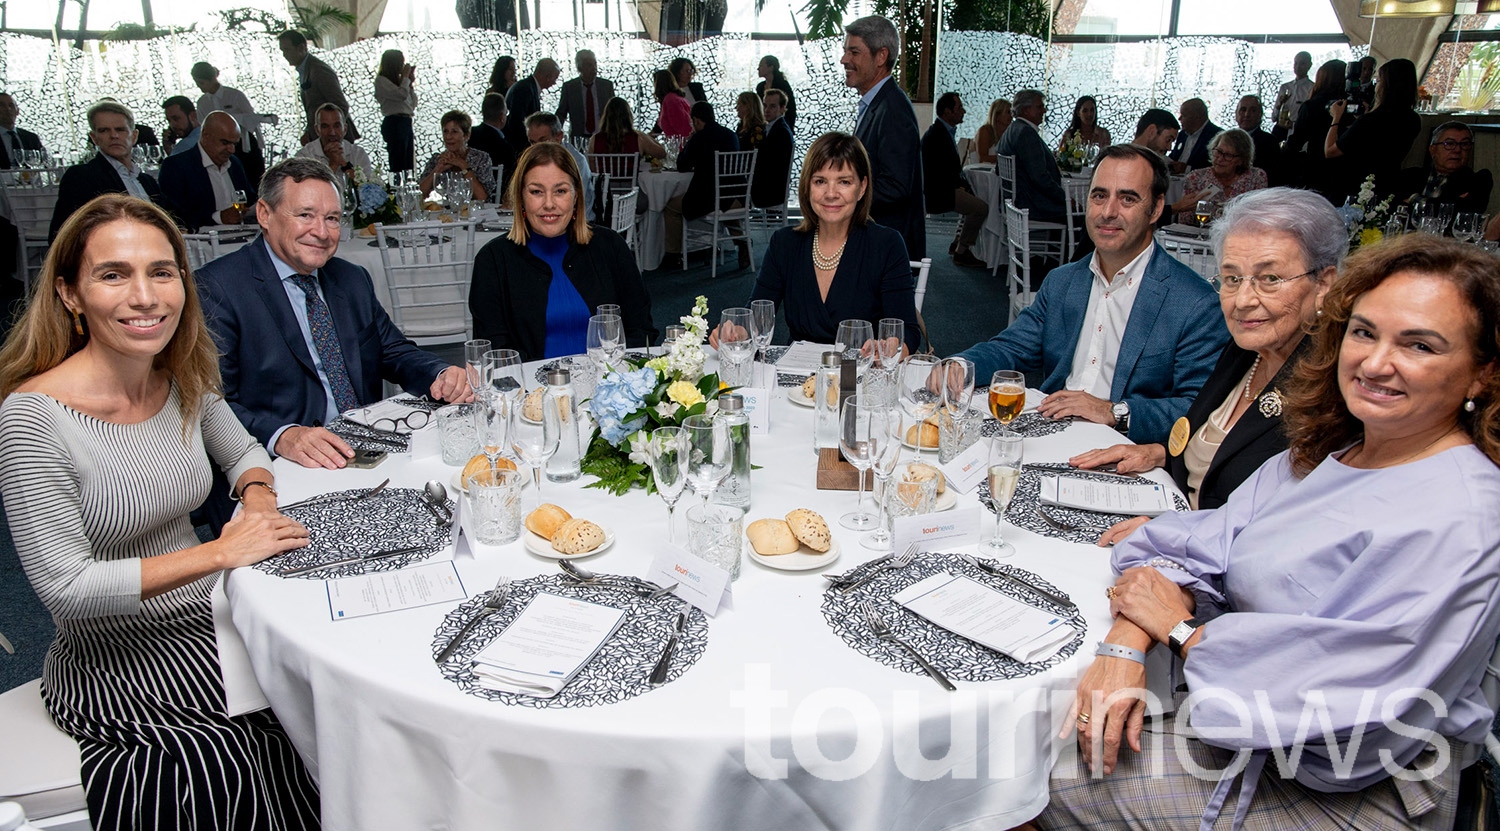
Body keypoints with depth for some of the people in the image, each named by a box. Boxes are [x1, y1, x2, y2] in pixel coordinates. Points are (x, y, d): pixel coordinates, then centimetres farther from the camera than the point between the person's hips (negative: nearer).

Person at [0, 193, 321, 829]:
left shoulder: (185, 379, -2)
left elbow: (241, 451, 17)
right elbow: (65, 586, -20)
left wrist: (259, 502, -6)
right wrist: (220, 552, -22)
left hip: (206, 613, 6)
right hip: (112, 661, -5)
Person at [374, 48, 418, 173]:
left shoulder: (397, 80, 21)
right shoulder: (381, 80, -2)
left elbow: (413, 105, 21)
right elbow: (402, 95, -17)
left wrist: (411, 83, 14)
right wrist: (406, 77, -1)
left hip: (406, 123, 8)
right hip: (394, 124, -8)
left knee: (409, 165, 3)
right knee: (398, 164, -14)